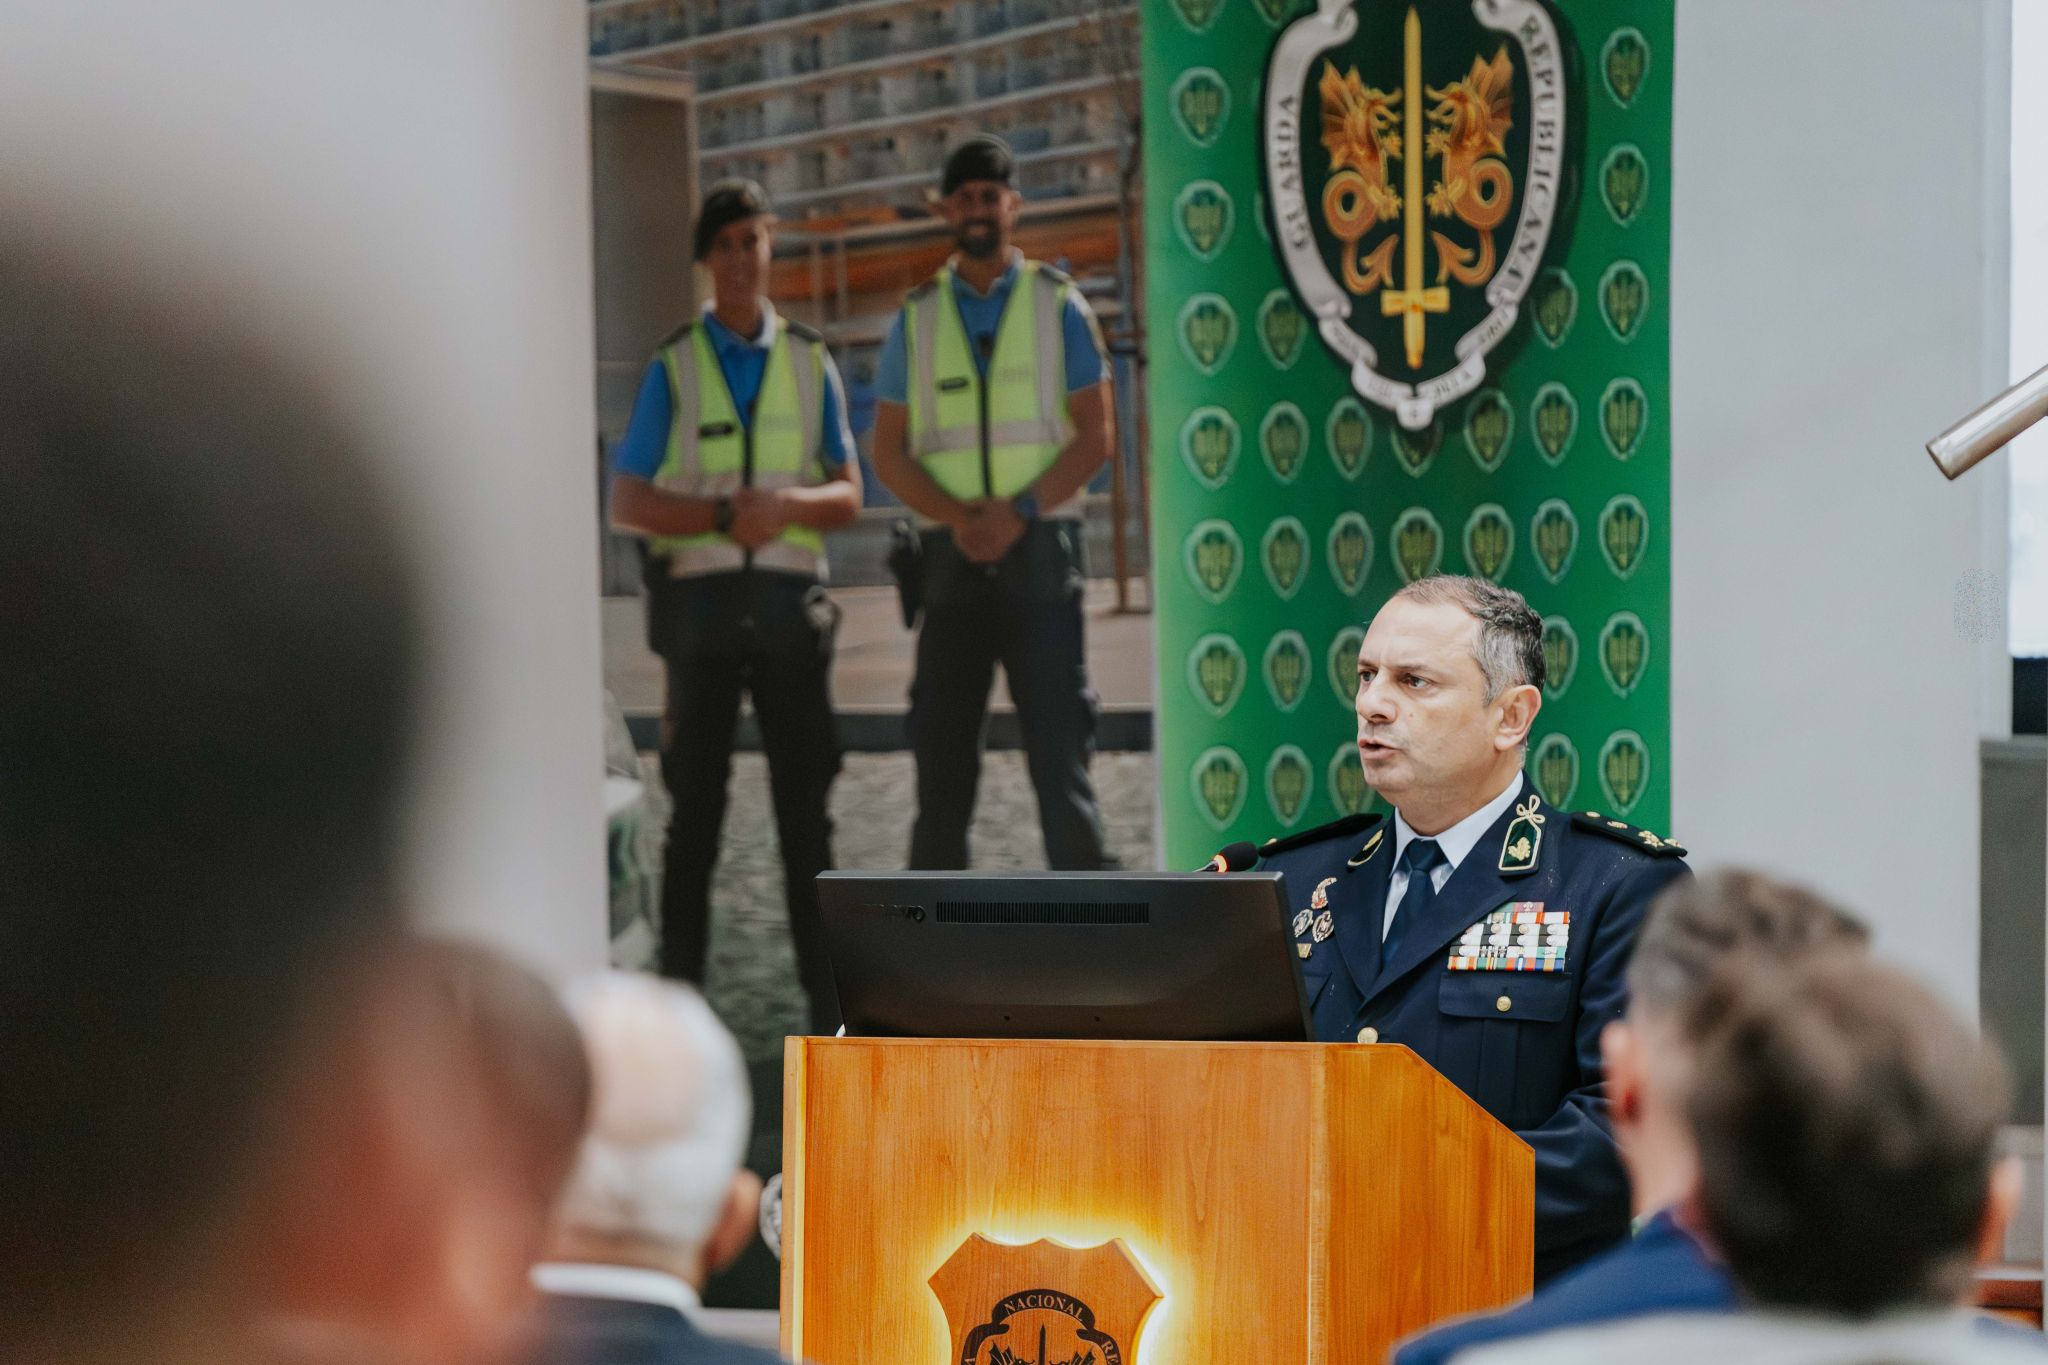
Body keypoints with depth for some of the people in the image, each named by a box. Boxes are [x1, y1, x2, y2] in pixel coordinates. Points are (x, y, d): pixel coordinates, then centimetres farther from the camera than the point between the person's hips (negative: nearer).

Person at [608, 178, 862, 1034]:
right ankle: (680, 992, 6)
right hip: (700, 600, -1)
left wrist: (790, 502, -14)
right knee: (696, 808, 1)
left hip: (788, 601, 1)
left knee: (806, 806, 0)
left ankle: (829, 1003, 3)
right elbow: (626, 503, 0)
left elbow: (848, 498, 8)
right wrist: (723, 515, -15)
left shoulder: (809, 362, 9)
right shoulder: (673, 368, 5)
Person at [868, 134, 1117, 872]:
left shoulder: (1057, 304, 5)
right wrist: (959, 518, -10)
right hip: (951, 557, 2)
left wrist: (1018, 512, -12)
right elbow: (889, 452, 7)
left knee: (1059, 741, -6)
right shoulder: (917, 318, 10)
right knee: (942, 747, 4)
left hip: (1040, 550, -2)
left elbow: (1095, 435, 1)